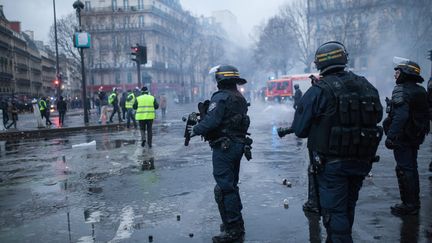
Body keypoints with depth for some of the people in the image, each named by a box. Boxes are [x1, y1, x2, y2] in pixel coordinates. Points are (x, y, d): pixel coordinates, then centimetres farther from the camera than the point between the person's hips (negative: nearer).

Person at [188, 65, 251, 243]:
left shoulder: (221, 97, -15)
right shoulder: (241, 98, 13)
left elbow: (211, 121, -23)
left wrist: (195, 130, -7)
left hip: (224, 146, -10)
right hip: (239, 144, 10)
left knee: (224, 188, -4)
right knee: (231, 185, 21)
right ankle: (236, 223, 32)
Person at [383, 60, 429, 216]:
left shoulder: (401, 91, -17)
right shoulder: (420, 91, 13)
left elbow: (400, 116, -29)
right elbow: (425, 116, 20)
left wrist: (391, 136, -29)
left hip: (403, 138, -10)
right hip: (416, 137, 10)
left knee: (404, 170, -4)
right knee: (411, 168, 18)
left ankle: (409, 205, 2)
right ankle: (414, 203, 28)